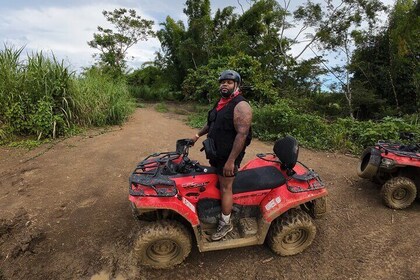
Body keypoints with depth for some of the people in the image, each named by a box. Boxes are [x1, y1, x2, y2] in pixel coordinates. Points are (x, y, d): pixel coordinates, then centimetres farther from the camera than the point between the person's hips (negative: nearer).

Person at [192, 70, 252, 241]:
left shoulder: (240, 106, -20)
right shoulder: (221, 103, 9)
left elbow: (242, 134, -27)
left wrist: (231, 161, -29)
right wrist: (198, 135, 22)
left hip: (228, 156, -8)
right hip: (216, 152, 9)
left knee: (225, 188, 2)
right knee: (218, 183, 21)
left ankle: (225, 224, 20)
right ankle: (219, 211, 42)